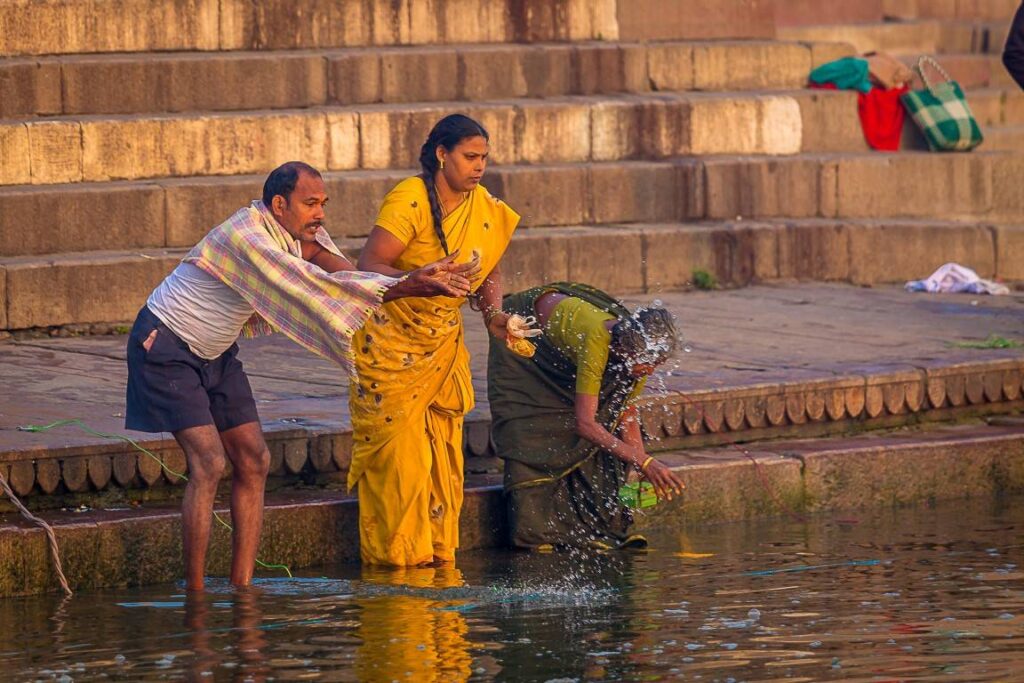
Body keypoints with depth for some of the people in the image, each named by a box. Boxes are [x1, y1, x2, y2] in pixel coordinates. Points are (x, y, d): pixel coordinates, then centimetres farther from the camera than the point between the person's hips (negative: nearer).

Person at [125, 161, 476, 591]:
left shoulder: (296, 231, -1)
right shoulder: (247, 239, -30)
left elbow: (338, 268, -15)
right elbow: (316, 288, -34)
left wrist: (419, 278, -30)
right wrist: (403, 289, -37)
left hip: (214, 354, 10)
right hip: (166, 348, -10)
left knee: (252, 460, 2)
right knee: (208, 463, -18)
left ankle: (241, 587, 3)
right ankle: (194, 594, -15)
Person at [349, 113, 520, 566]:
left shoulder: (487, 210, 1)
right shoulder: (408, 200, -20)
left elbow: (489, 273, 15)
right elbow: (369, 266, -25)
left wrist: (492, 313, -5)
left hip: (443, 342, 6)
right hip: (390, 339, -6)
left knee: (443, 450, 5)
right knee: (396, 449, -7)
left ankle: (438, 549, 14)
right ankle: (394, 552, 2)